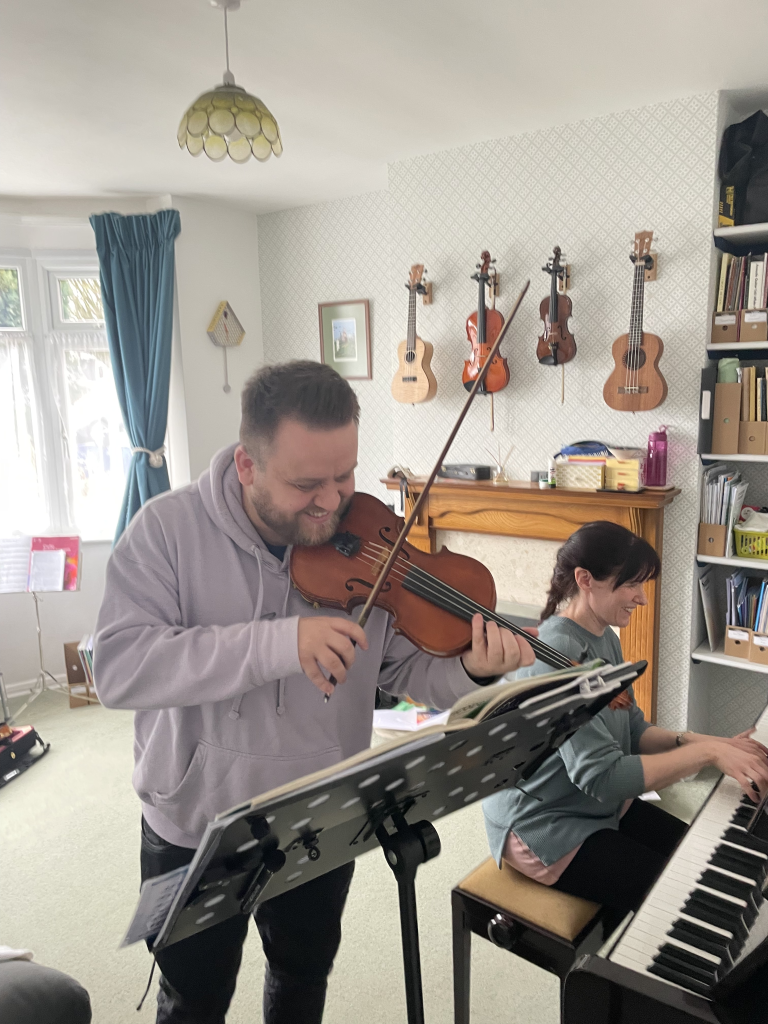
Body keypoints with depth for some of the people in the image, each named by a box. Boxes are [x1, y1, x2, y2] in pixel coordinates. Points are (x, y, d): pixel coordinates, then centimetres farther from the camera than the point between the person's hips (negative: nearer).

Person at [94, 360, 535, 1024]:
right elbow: (118, 668, -30)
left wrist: (470, 672, -30)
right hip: (193, 829, -1)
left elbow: (402, 668, -7)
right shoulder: (169, 529, -20)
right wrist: (282, 642, -40)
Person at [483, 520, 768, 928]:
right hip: (543, 827, -9)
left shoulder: (606, 639, 2)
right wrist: (707, 752, -29)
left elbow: (633, 731, 5)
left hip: (602, 804, 9)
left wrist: (701, 741, -12)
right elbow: (601, 776, -32)